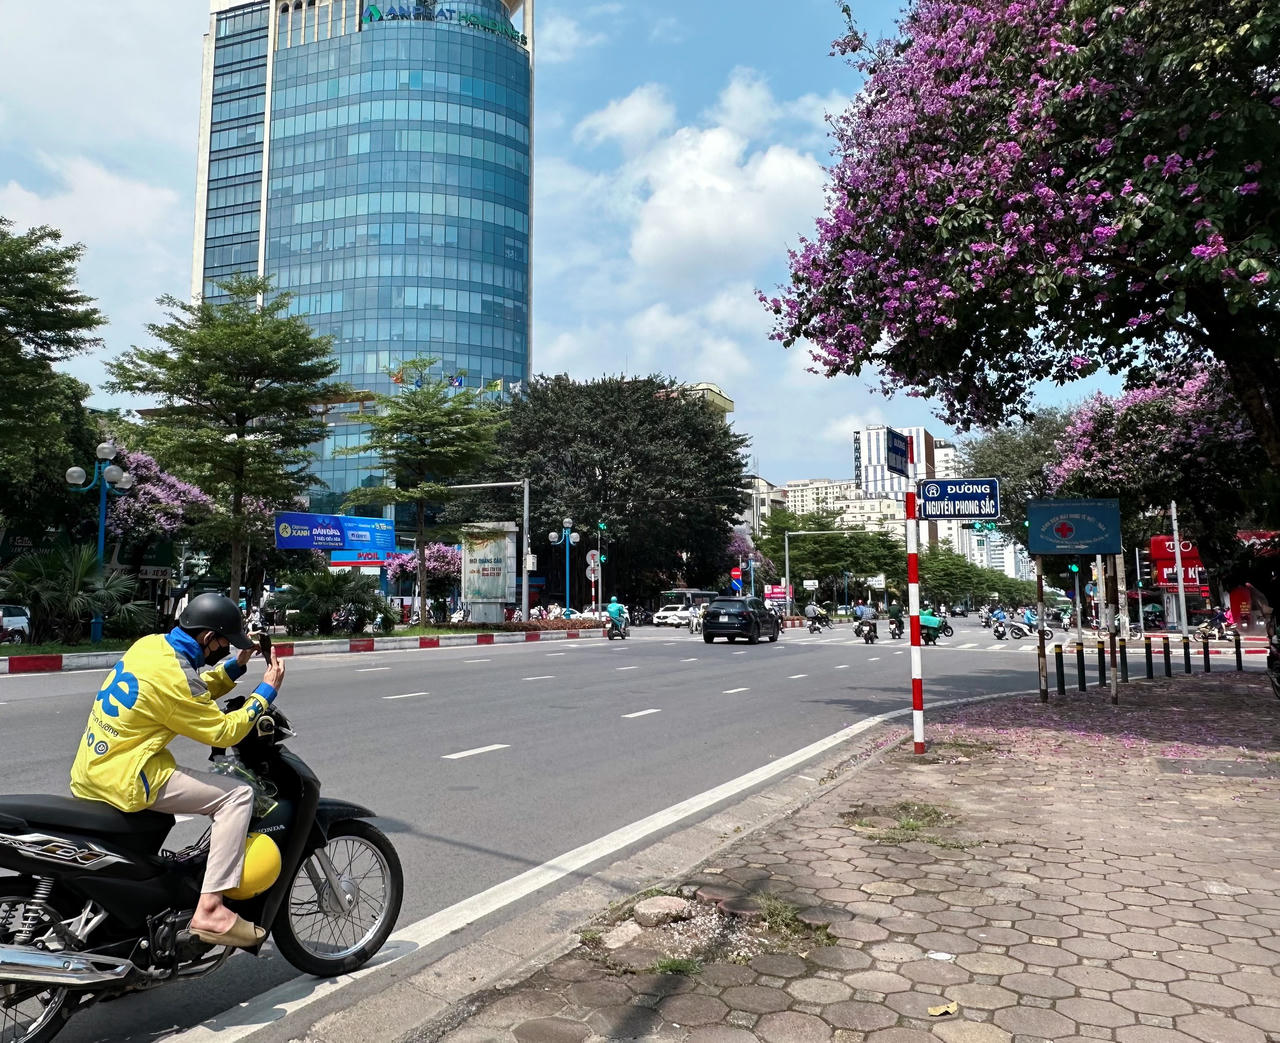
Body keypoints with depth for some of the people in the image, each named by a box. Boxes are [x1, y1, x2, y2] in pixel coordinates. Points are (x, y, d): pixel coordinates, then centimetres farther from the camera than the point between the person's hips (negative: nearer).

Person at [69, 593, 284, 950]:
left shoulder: (151, 643, 5)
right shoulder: (174, 675, -22)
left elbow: (197, 694, 19)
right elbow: (223, 731, -15)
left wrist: (236, 666, 11)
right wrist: (266, 691, -8)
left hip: (91, 770, 10)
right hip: (124, 780, -10)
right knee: (236, 796, -13)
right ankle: (210, 909, -15)